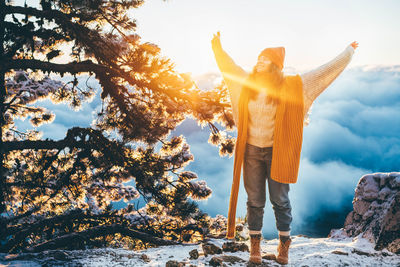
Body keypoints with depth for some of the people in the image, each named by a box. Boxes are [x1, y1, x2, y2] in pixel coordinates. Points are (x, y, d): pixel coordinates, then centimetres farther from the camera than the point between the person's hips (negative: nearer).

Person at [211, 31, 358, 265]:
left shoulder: (292, 86, -6)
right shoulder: (247, 83, 2)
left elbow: (327, 71, 0)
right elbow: (229, 66, 19)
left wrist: (349, 52, 5)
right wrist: (218, 48, 27)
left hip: (277, 152, -2)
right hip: (251, 151, 2)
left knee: (280, 200, 5)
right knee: (255, 200, 8)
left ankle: (284, 245, 23)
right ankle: (255, 245, 22)